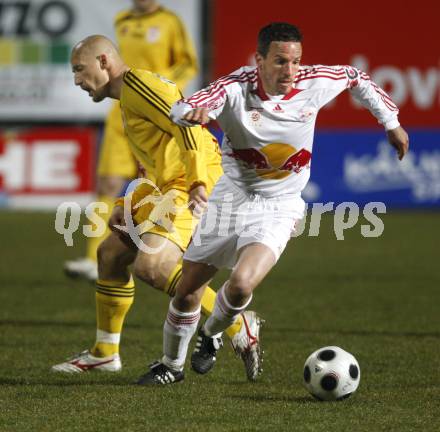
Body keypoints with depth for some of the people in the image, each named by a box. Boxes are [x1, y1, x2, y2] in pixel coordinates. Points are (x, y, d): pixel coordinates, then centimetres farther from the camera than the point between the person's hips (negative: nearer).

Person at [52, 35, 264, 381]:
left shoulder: (135, 83, -8)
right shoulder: (129, 96, 24)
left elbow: (185, 124, -21)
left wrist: (198, 182, -29)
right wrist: (128, 205, 19)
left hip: (195, 188, -11)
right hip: (168, 185, 11)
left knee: (149, 266, -24)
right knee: (111, 253, 16)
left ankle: (240, 327, -17)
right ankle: (104, 354, 28)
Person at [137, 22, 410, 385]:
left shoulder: (315, 83, -14)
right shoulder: (236, 88, -21)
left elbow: (356, 78, 8)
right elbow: (181, 110, -37)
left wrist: (391, 122, 17)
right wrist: (192, 112, -62)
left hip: (279, 208, 0)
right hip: (230, 200, 0)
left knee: (242, 284, -25)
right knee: (187, 292, 8)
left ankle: (211, 335, 9)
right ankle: (172, 365, 36)